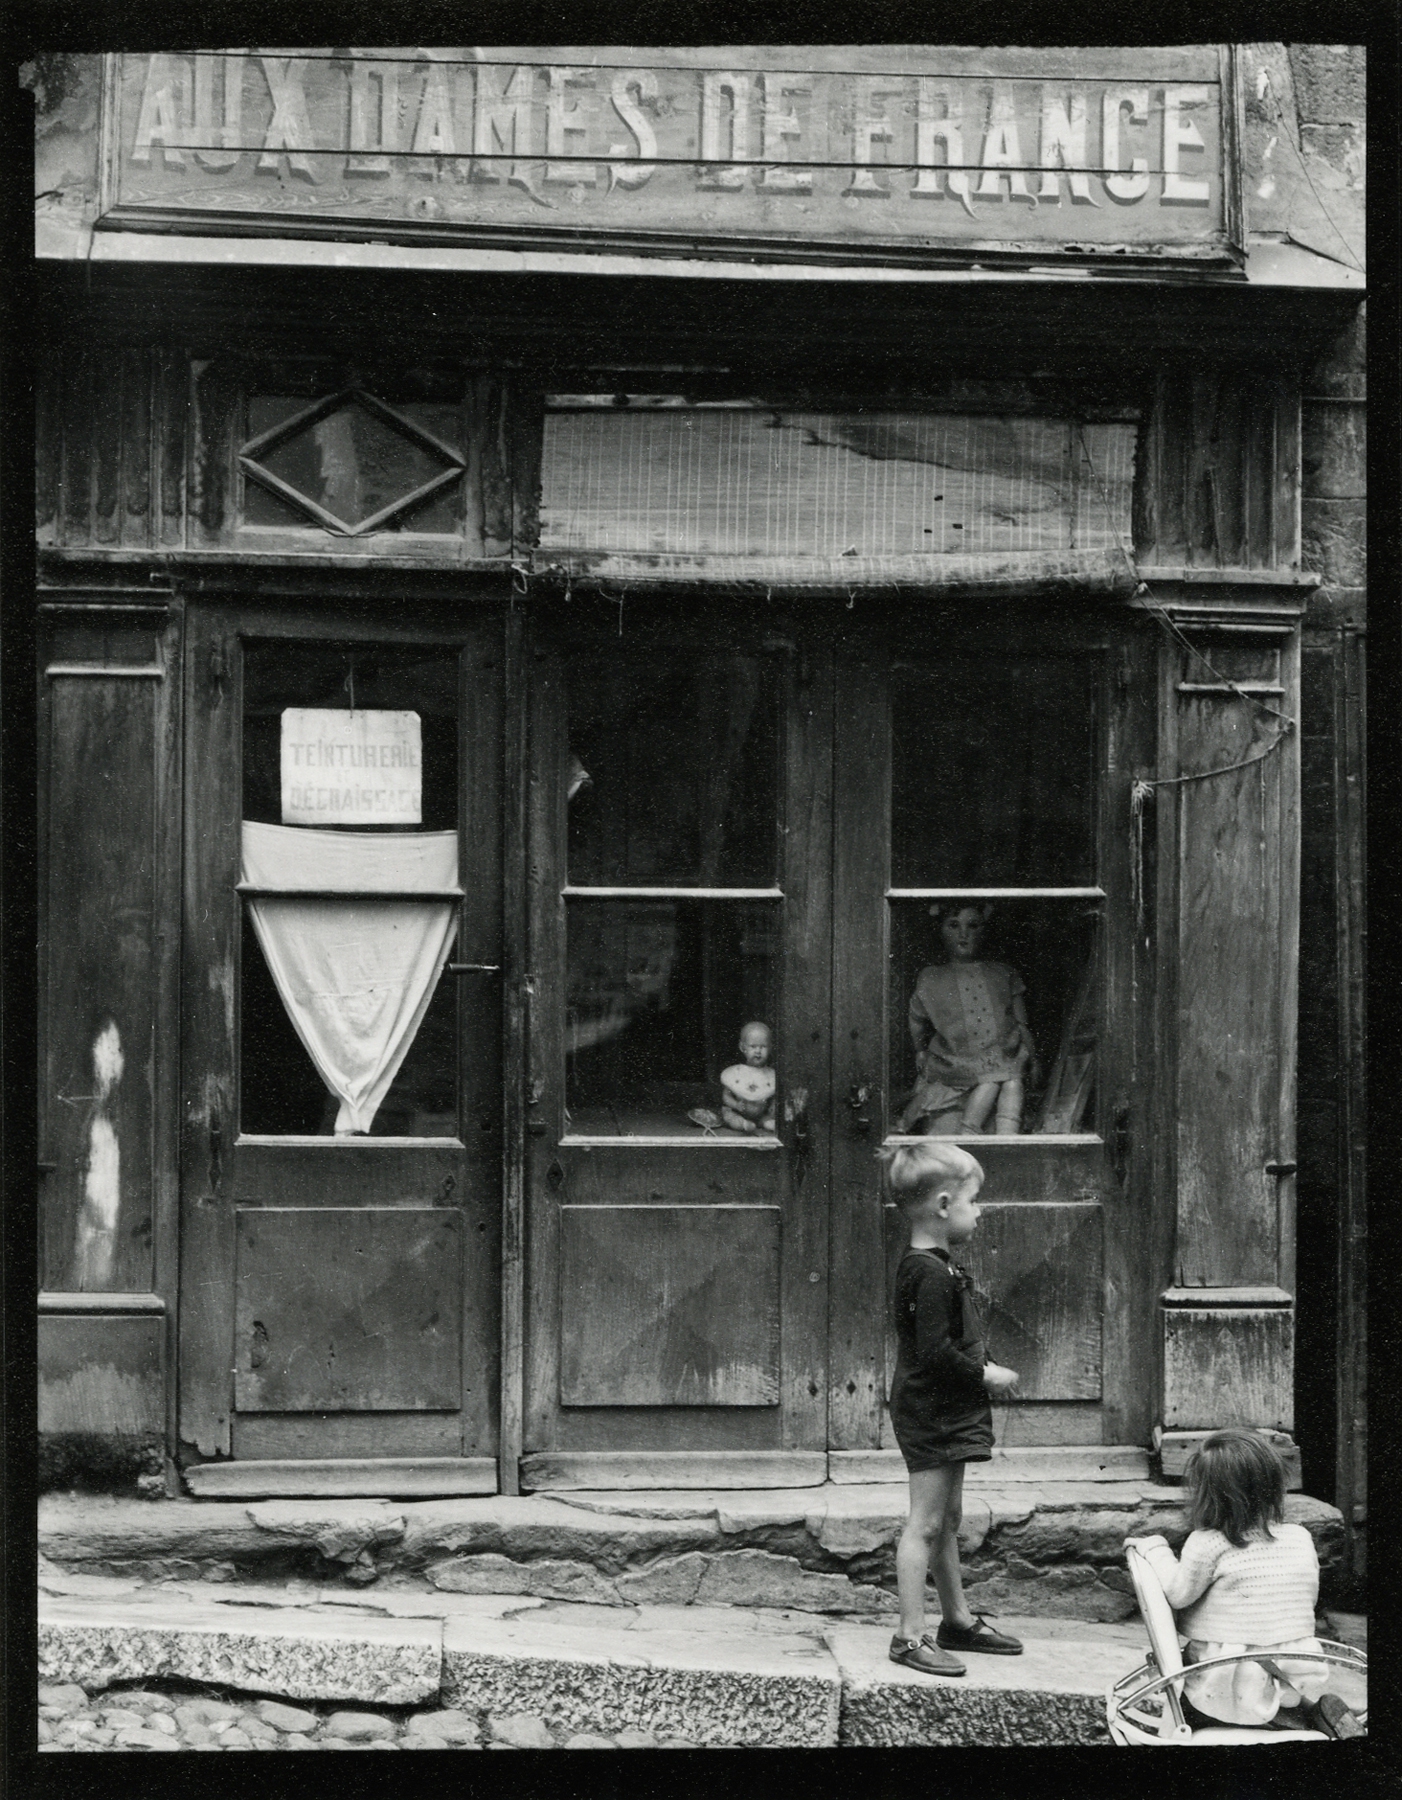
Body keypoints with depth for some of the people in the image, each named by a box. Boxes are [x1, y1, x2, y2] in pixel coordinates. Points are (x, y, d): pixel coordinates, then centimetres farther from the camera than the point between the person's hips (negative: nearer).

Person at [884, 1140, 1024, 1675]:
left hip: (945, 1413, 11)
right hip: (931, 1414, -11)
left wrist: (982, 1367, 8)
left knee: (947, 1519, 18)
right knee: (926, 1522, -6)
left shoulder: (931, 1267, 11)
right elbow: (935, 1353, -26)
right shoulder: (931, 1274, -22)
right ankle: (911, 1636, -1)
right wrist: (986, 1376, -16)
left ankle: (958, 1620, 29)